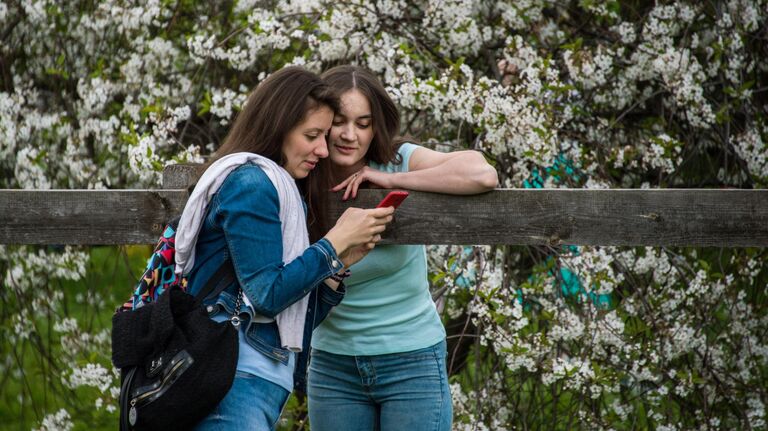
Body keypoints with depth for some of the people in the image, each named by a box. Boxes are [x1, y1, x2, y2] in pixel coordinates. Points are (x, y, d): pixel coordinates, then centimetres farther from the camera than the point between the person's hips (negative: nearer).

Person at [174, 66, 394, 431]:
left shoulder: (277, 189, 22)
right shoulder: (251, 182, -6)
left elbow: (297, 320, 20)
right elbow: (266, 295, -13)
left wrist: (343, 261, 9)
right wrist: (337, 240, -6)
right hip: (236, 383, -10)